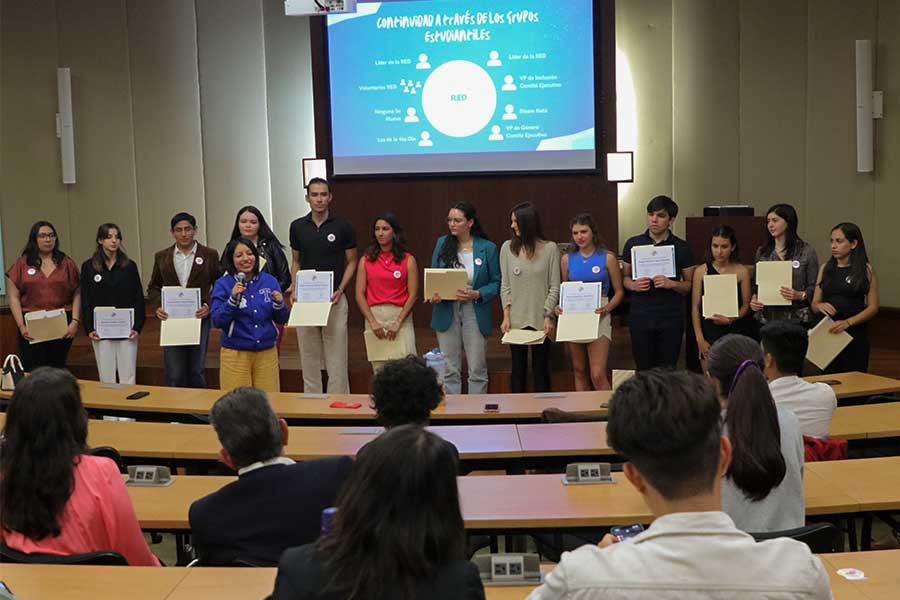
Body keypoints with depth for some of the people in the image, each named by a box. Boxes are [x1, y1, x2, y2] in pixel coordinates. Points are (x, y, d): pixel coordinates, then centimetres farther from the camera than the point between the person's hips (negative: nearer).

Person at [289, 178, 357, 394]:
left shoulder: (342, 227, -3)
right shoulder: (297, 227, 5)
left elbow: (351, 261, 3)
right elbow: (296, 261, 14)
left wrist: (340, 290, -10)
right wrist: (294, 289, -1)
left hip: (334, 299, -2)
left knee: (336, 358, -2)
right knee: (308, 357, 8)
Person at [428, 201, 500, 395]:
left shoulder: (488, 248, -3)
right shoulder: (442, 243, 4)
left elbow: (496, 283, -1)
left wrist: (477, 294, -18)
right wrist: (433, 295, -11)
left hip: (475, 312, -2)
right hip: (446, 312, 2)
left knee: (477, 370, 4)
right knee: (449, 370, 7)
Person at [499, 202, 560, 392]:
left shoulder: (550, 248, -1)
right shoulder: (508, 247, 4)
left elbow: (554, 287, -1)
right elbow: (505, 286, 5)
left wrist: (548, 316, -9)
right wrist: (506, 316, -3)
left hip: (540, 320, -1)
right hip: (516, 319, 2)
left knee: (541, 368, 5)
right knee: (518, 368, 7)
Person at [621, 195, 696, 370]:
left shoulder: (681, 247, 3)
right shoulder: (633, 244, 6)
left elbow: (690, 285, 5)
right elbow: (625, 277, 12)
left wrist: (672, 284, -14)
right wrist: (634, 285, -10)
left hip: (671, 318, -1)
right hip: (640, 317, 1)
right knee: (643, 369, 3)